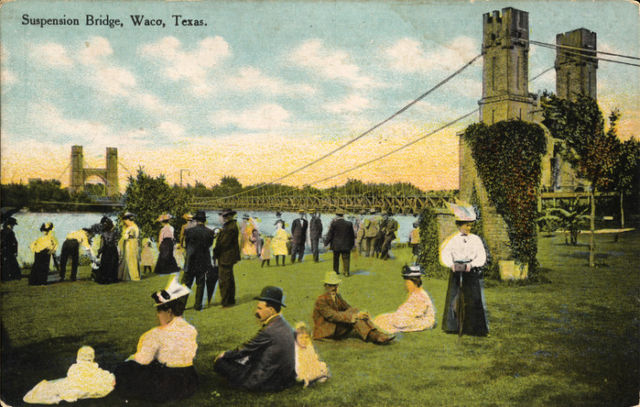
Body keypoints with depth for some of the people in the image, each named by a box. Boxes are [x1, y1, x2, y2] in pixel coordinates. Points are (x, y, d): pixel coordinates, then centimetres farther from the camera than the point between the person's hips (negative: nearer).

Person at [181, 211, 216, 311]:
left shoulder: (189, 231, -10)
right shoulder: (210, 232, -6)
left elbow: (186, 244, 2)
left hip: (191, 261, -1)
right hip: (204, 262, 2)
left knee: (186, 283, 7)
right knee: (200, 284, 10)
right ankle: (198, 305, 12)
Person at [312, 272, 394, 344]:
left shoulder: (337, 297, 11)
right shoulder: (321, 300, -16)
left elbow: (349, 308, 2)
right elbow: (332, 316, -26)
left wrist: (360, 314, -20)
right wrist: (353, 316, -31)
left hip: (337, 329, 8)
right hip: (325, 332, -7)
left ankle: (376, 334, -28)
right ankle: (373, 336, -33)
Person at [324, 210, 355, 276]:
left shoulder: (334, 224, -10)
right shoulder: (349, 224, -2)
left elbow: (330, 234, -7)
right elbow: (352, 235, 6)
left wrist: (326, 243, 3)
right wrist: (352, 244, 17)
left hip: (336, 245, -1)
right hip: (346, 245, 1)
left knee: (336, 259, 14)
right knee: (346, 259, 4)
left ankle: (336, 271, 22)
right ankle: (346, 272, -1)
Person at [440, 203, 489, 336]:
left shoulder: (476, 239, 3)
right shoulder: (452, 240, 3)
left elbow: (482, 258, -3)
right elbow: (444, 256, -4)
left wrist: (469, 266, -18)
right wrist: (453, 265, -22)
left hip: (473, 274, 0)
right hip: (456, 274, 0)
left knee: (474, 300, -2)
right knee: (455, 299, 4)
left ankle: (476, 328, 8)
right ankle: (454, 326, 18)